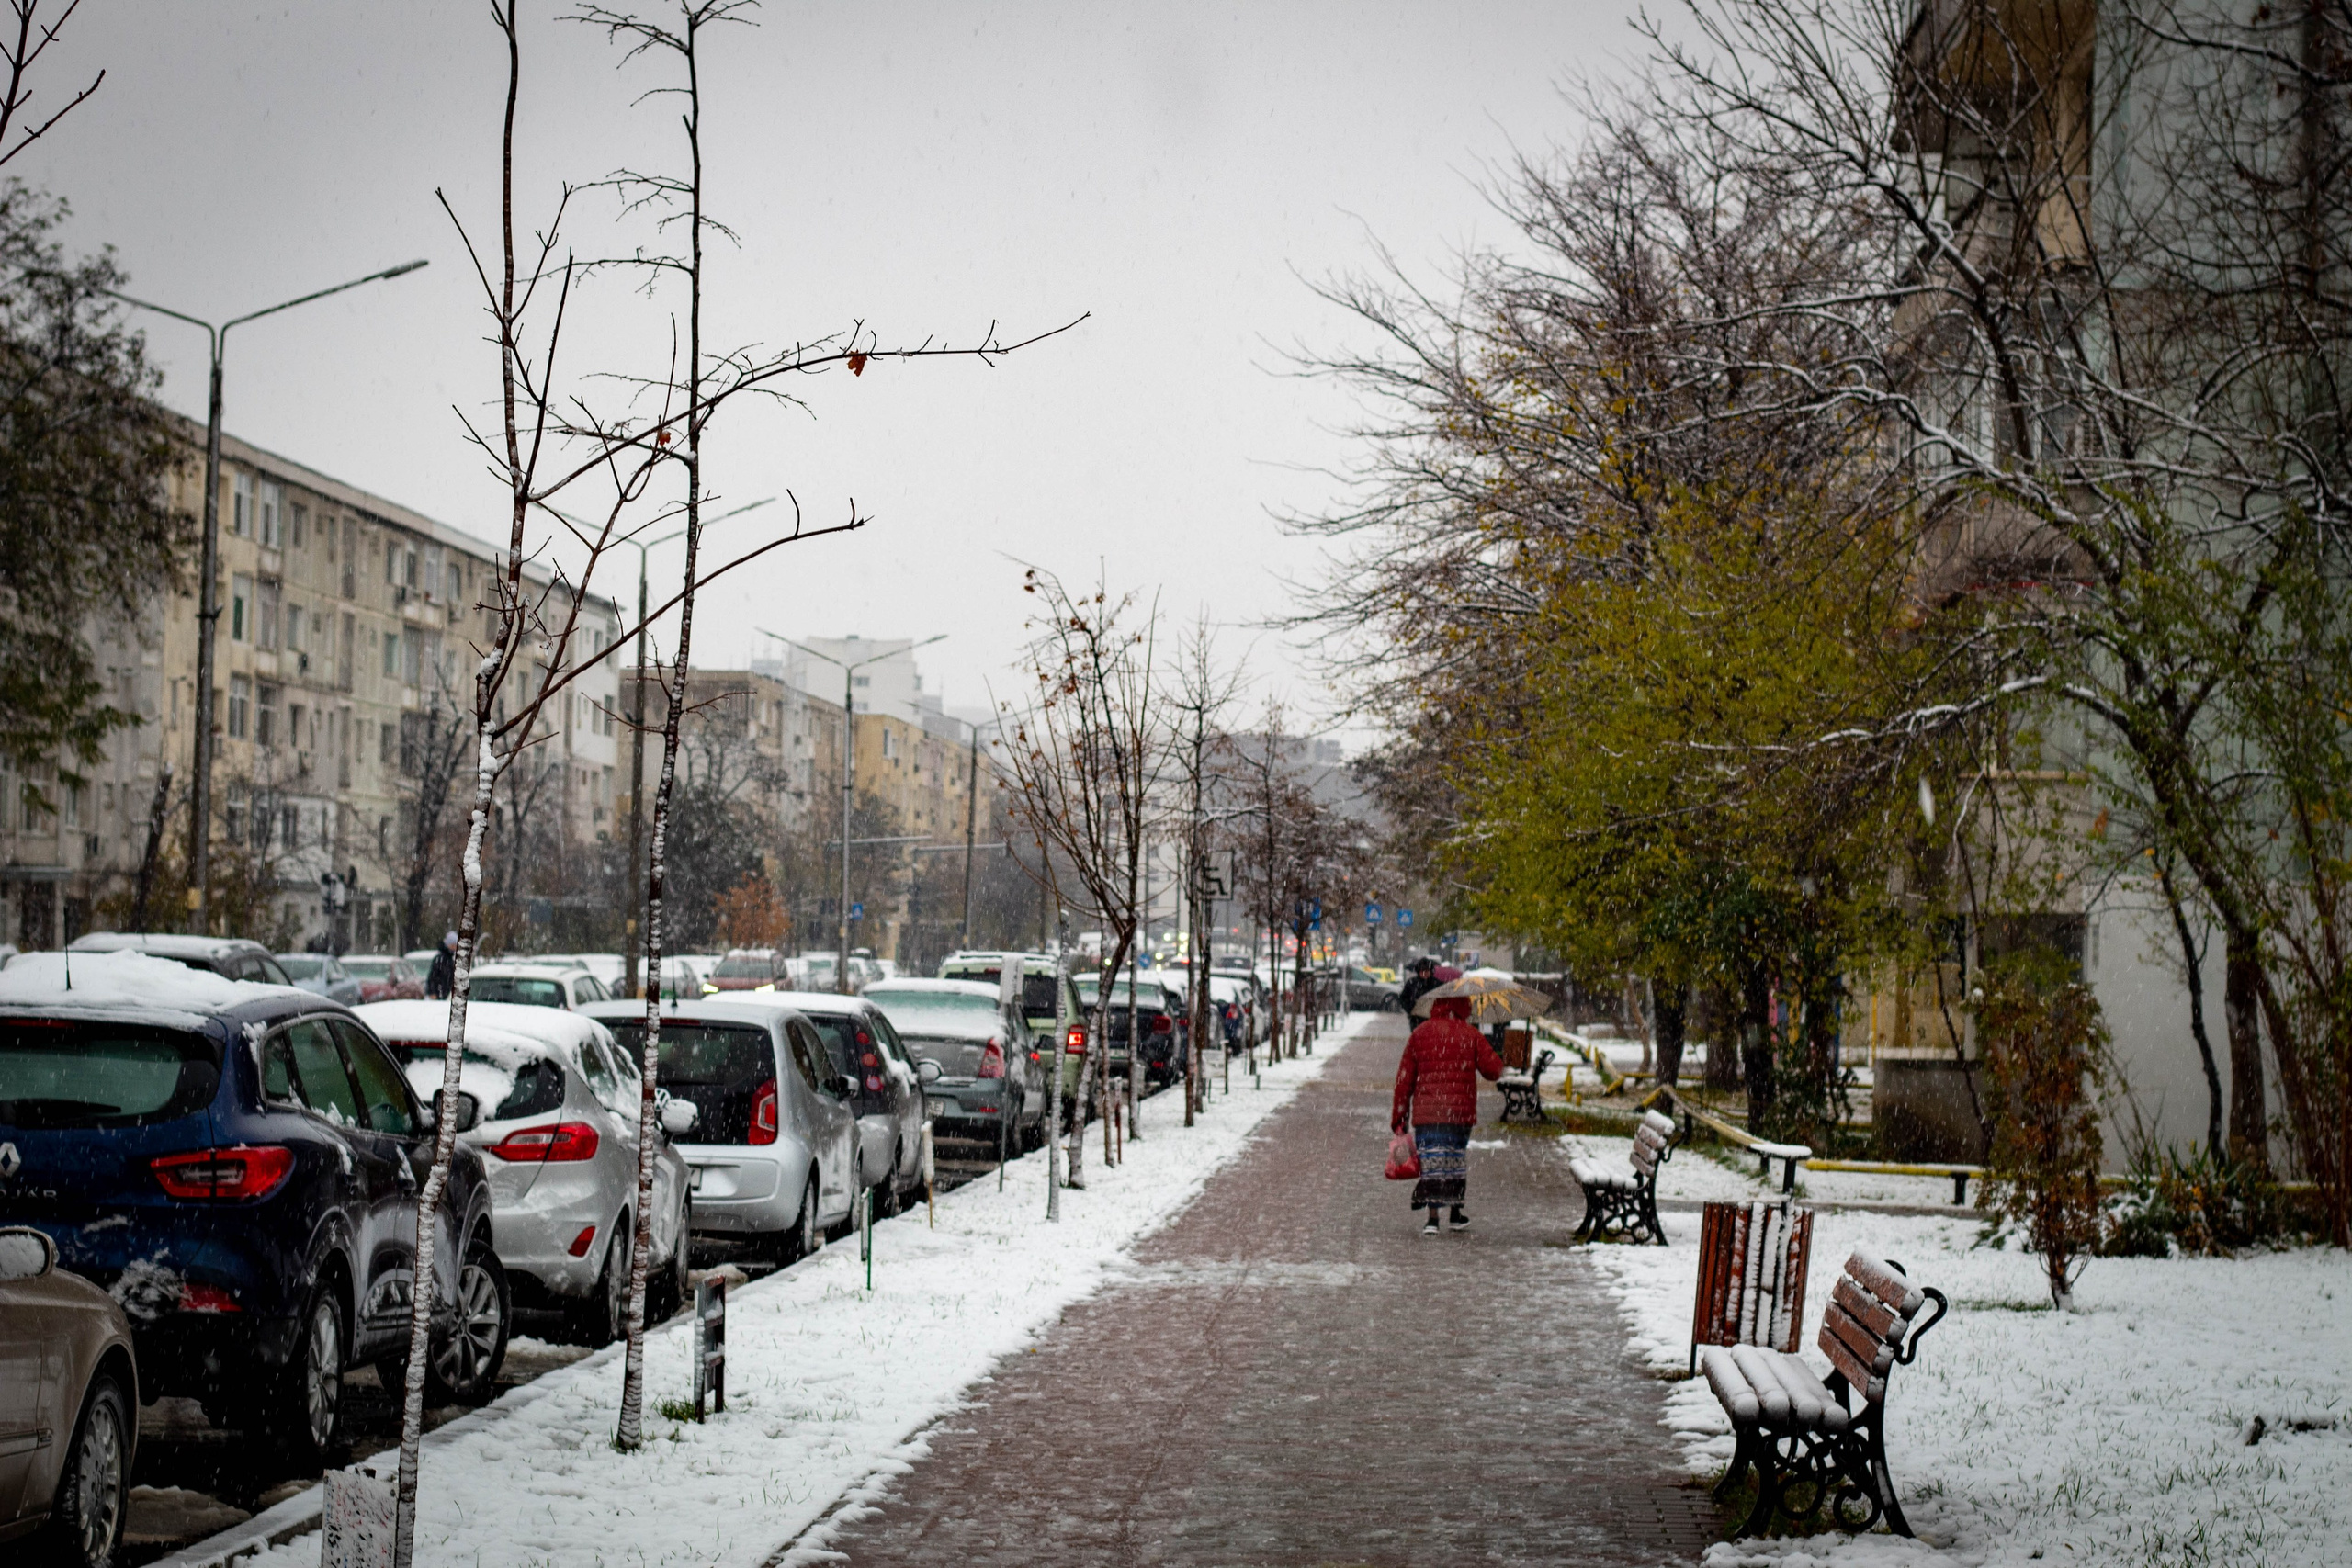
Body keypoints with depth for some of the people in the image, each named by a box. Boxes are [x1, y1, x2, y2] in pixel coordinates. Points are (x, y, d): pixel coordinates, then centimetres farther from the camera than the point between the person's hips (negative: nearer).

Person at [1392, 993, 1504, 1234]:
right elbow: (1493, 1070, -1)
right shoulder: (1470, 1035, 0)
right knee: (1456, 1158, 17)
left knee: (1431, 1160, -2)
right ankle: (1456, 1214, 28)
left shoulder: (1420, 1034, 3)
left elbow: (1404, 1079, 3)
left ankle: (1433, 1217, -12)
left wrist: (1399, 1118, 8)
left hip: (1426, 1113, -1)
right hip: (1460, 1112, 1)